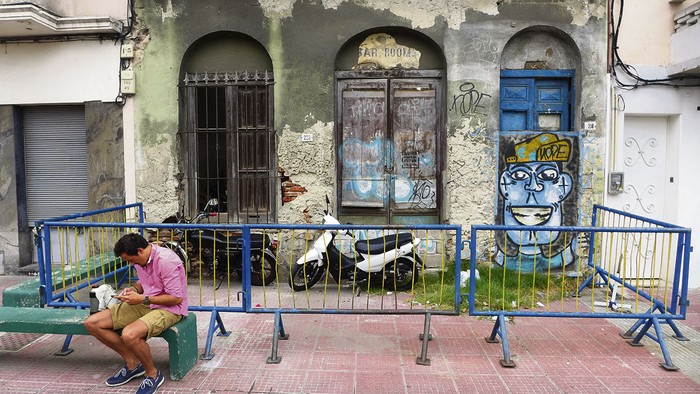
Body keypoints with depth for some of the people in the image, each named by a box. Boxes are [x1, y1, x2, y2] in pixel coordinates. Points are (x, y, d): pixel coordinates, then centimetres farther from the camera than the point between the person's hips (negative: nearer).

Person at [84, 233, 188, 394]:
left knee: (129, 334, -36)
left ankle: (153, 374, -7)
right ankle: (132, 363, 12)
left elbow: (177, 298, -22)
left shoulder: (166, 261, -24)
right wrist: (133, 290, -1)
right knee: (92, 323, 0)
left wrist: (142, 299, -20)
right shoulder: (140, 259, 3)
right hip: (144, 304, 9)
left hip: (169, 308, -9)